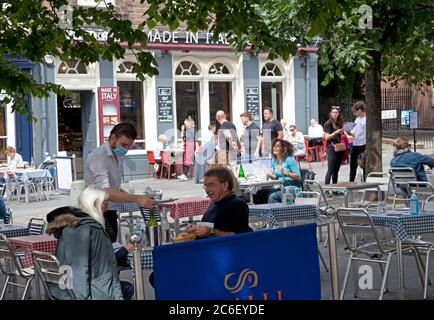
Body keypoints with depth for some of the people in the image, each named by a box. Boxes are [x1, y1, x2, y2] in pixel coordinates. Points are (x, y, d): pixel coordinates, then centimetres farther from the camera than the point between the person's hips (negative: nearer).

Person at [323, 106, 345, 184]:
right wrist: (336, 132, -21)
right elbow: (327, 137, -10)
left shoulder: (340, 123, 16)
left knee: (336, 170, 8)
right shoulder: (328, 124, -3)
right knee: (330, 170, -12)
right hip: (332, 148, -7)